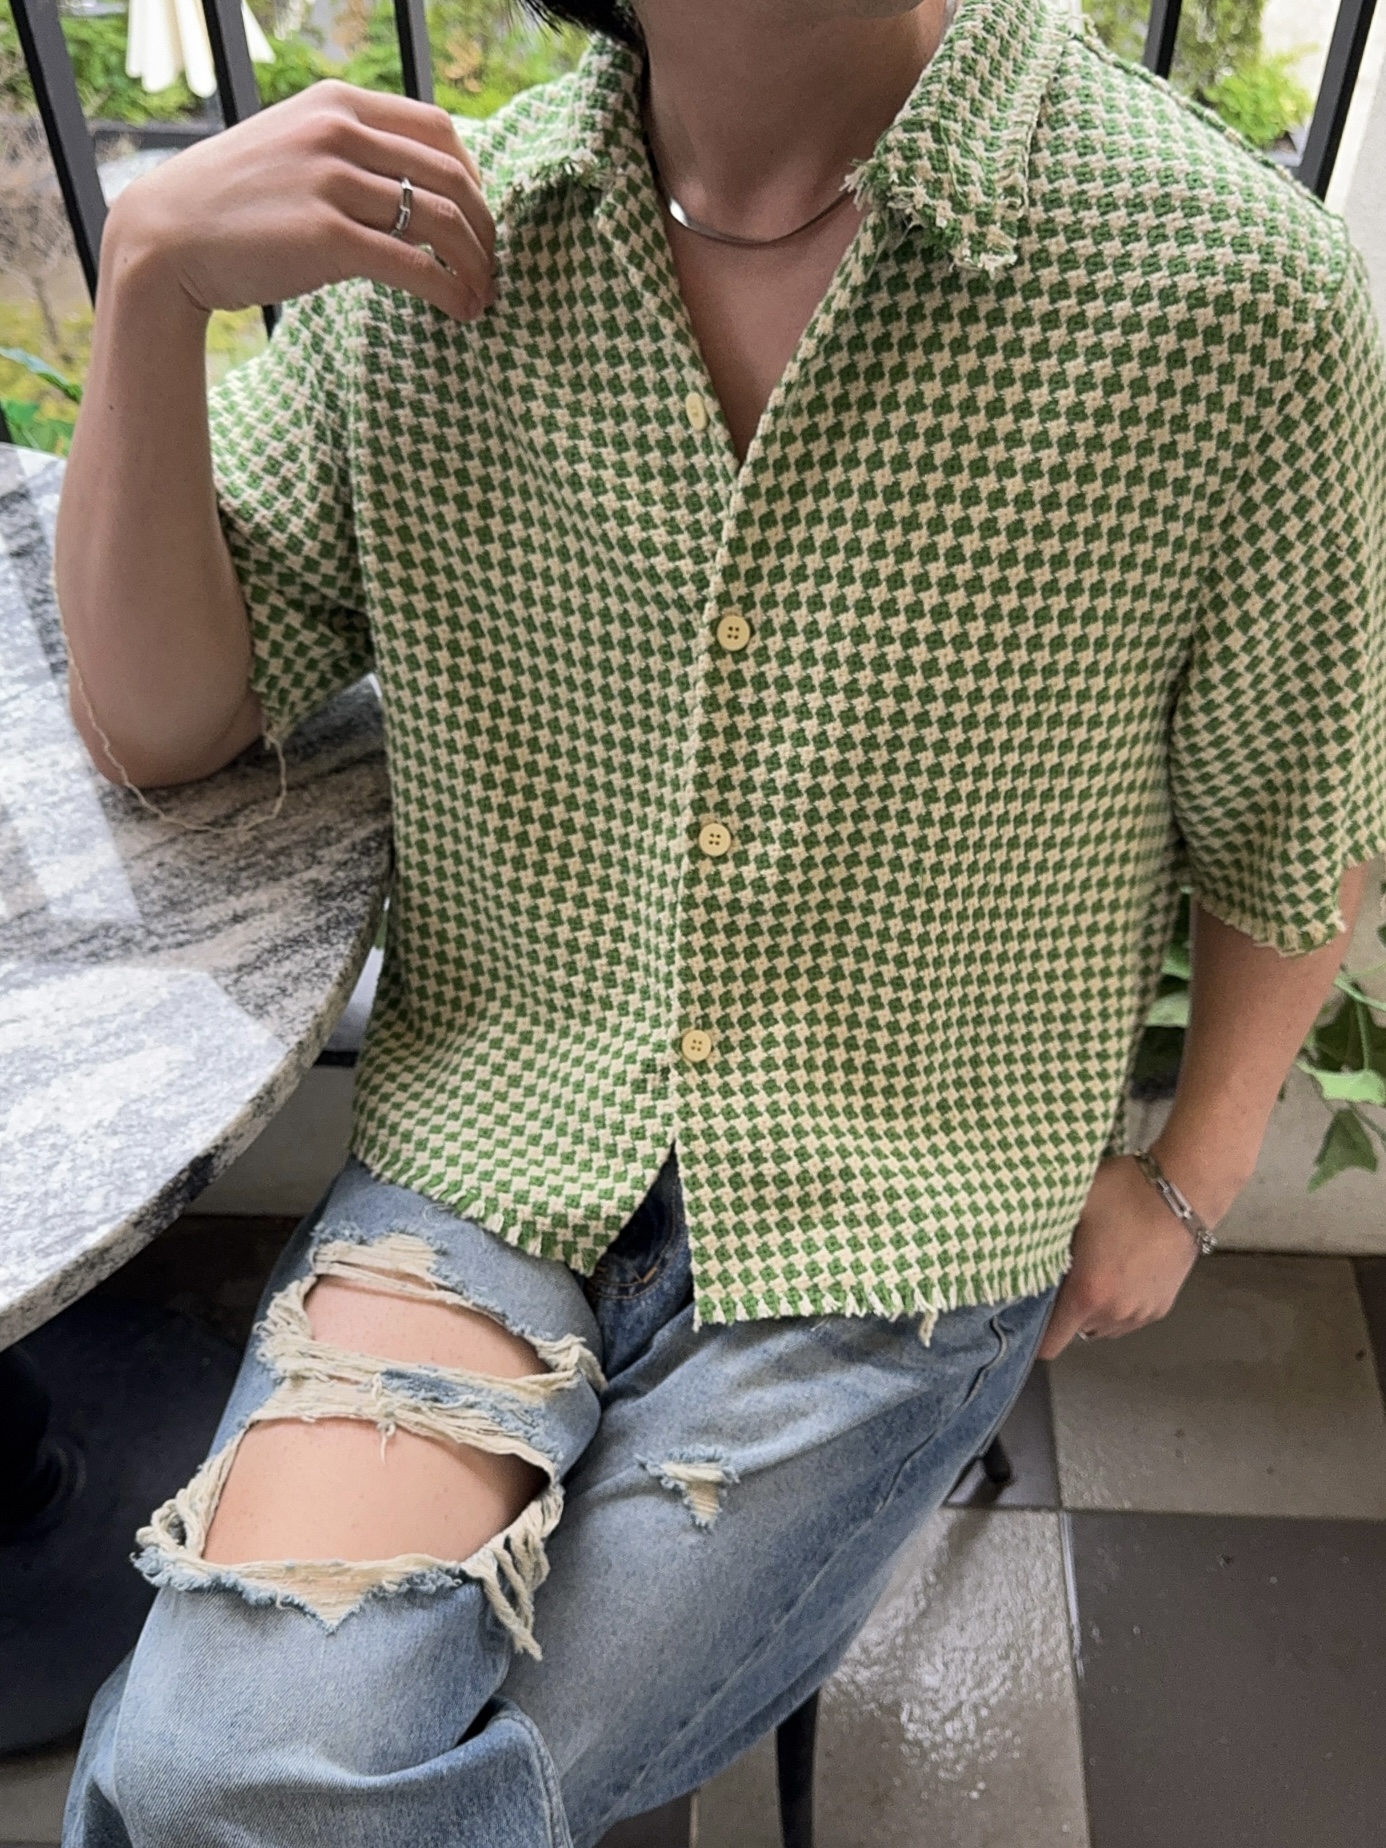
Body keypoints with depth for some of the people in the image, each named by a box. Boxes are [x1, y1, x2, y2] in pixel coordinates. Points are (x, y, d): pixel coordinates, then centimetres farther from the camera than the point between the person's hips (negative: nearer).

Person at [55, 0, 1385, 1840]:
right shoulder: (423, 241, -2)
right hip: (487, 1134, 3)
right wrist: (153, 266, -13)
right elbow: (154, 725, 0)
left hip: (898, 1222, -2)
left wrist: (1186, 1187, 7)